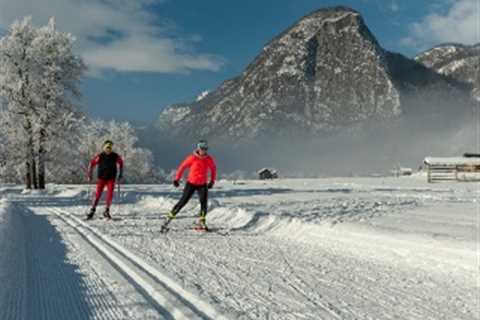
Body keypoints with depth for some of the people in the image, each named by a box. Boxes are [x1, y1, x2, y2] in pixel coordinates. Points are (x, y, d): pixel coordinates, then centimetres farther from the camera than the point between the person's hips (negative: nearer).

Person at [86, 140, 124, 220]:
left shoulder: (115, 156, -6)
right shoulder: (100, 157, -12)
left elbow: (121, 162, 12)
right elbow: (91, 164, -1)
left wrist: (121, 174, 11)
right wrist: (90, 175, -1)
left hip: (111, 178, 1)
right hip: (101, 178, -1)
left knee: (110, 195, -7)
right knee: (98, 195, -2)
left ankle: (106, 211, 6)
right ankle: (92, 210, 12)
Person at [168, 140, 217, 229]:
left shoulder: (209, 159, -5)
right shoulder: (192, 158, -13)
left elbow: (213, 169, 13)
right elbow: (182, 167, -3)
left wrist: (212, 181, 13)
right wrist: (177, 179, -2)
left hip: (203, 184, 2)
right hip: (191, 183, -2)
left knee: (204, 202, -11)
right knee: (183, 201, -2)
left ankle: (202, 221, 1)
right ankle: (171, 216, 12)